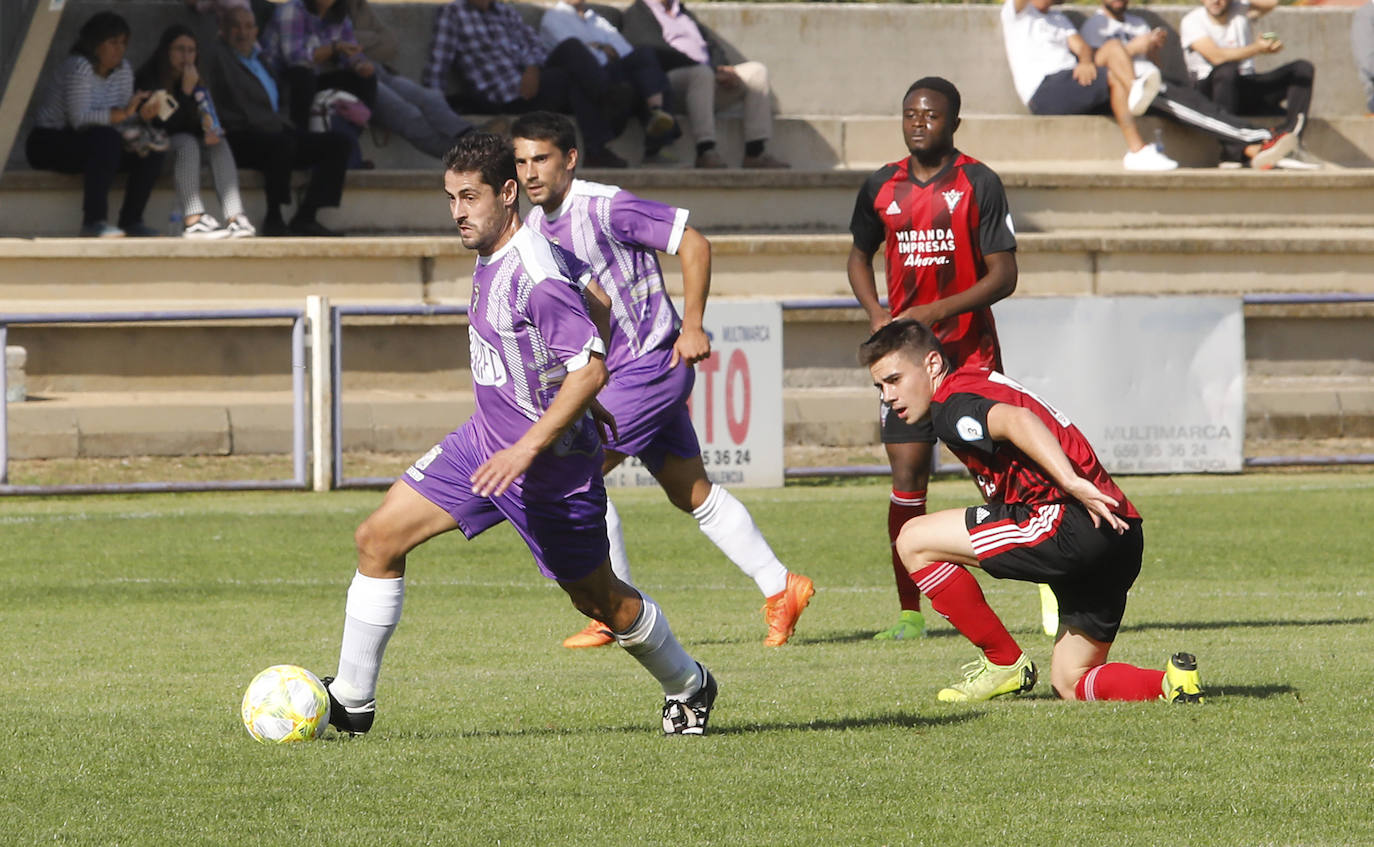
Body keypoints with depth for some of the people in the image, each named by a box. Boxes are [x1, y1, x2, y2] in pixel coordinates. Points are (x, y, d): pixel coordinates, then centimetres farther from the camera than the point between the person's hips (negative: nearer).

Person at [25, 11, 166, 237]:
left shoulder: (123, 70, 6)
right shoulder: (79, 67, -20)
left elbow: (123, 118, 1)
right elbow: (79, 119, -30)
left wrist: (141, 114, -22)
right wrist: (123, 113, -35)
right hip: (48, 142, -8)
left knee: (150, 153, -11)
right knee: (107, 140, -36)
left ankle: (131, 220, -7)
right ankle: (94, 221, -39)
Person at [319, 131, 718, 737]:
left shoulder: (535, 275, -26)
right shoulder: (491, 255, 2)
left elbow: (591, 369, -31)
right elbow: (593, 293, 19)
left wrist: (528, 448, -34)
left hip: (551, 462, -9)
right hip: (484, 440, 9)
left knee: (598, 599, 8)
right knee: (379, 539, 0)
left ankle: (687, 687, 34)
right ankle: (352, 701, 7)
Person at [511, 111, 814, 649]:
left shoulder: (604, 208, -18)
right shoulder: (534, 226, 6)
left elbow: (693, 243, -16)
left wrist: (692, 327, -19)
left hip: (652, 362, -9)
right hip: (615, 371, 9)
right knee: (692, 494, 12)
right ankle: (780, 589, 20)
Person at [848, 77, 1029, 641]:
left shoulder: (979, 184, -5)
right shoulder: (882, 188, 7)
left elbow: (1003, 276, -7)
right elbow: (860, 257, 23)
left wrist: (936, 311, -17)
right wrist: (878, 314, 4)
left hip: (970, 348, -3)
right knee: (907, 476, -3)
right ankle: (909, 611, 3)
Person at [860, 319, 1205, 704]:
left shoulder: (951, 407, -7)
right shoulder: (977, 379, 25)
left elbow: (1017, 420, -26)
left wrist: (1072, 483, -36)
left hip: (1072, 525, -10)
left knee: (914, 540, -3)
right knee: (1070, 683, 20)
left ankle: (1004, 662, 5)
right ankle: (1172, 683, -2)